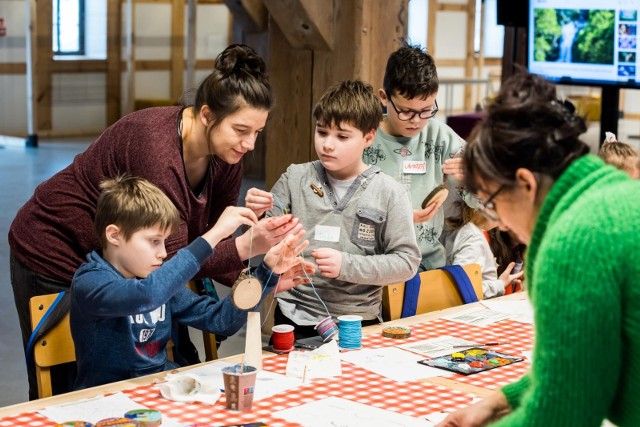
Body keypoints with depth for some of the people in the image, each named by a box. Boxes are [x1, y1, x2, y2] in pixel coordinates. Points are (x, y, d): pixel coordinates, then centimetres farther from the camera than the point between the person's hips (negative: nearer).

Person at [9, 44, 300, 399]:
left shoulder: (226, 158, -12)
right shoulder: (156, 146, -35)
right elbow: (171, 261, -34)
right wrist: (248, 246, -45)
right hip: (55, 255, -7)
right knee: (61, 387, 4)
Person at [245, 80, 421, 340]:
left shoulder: (390, 193, -1)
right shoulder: (296, 178, 5)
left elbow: (407, 262, -3)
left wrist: (347, 265, -14)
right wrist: (255, 216, -12)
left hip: (358, 323, -1)